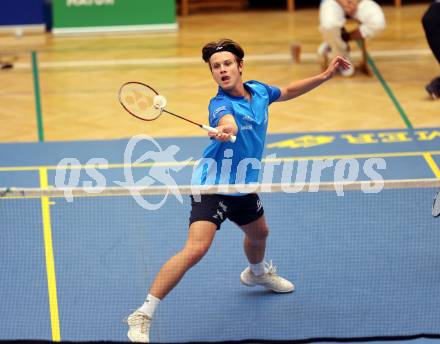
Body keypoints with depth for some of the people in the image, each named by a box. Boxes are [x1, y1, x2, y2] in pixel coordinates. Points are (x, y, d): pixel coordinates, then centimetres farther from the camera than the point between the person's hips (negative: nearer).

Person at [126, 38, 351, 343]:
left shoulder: (258, 91, -1)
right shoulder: (221, 103, -24)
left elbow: (287, 92, 20)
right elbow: (228, 123, -48)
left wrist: (325, 76, 14)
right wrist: (223, 130, -71)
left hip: (244, 187, 8)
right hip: (213, 187, -8)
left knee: (259, 233, 32)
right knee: (196, 249, -25)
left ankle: (256, 272, 68)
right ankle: (143, 316, -22)